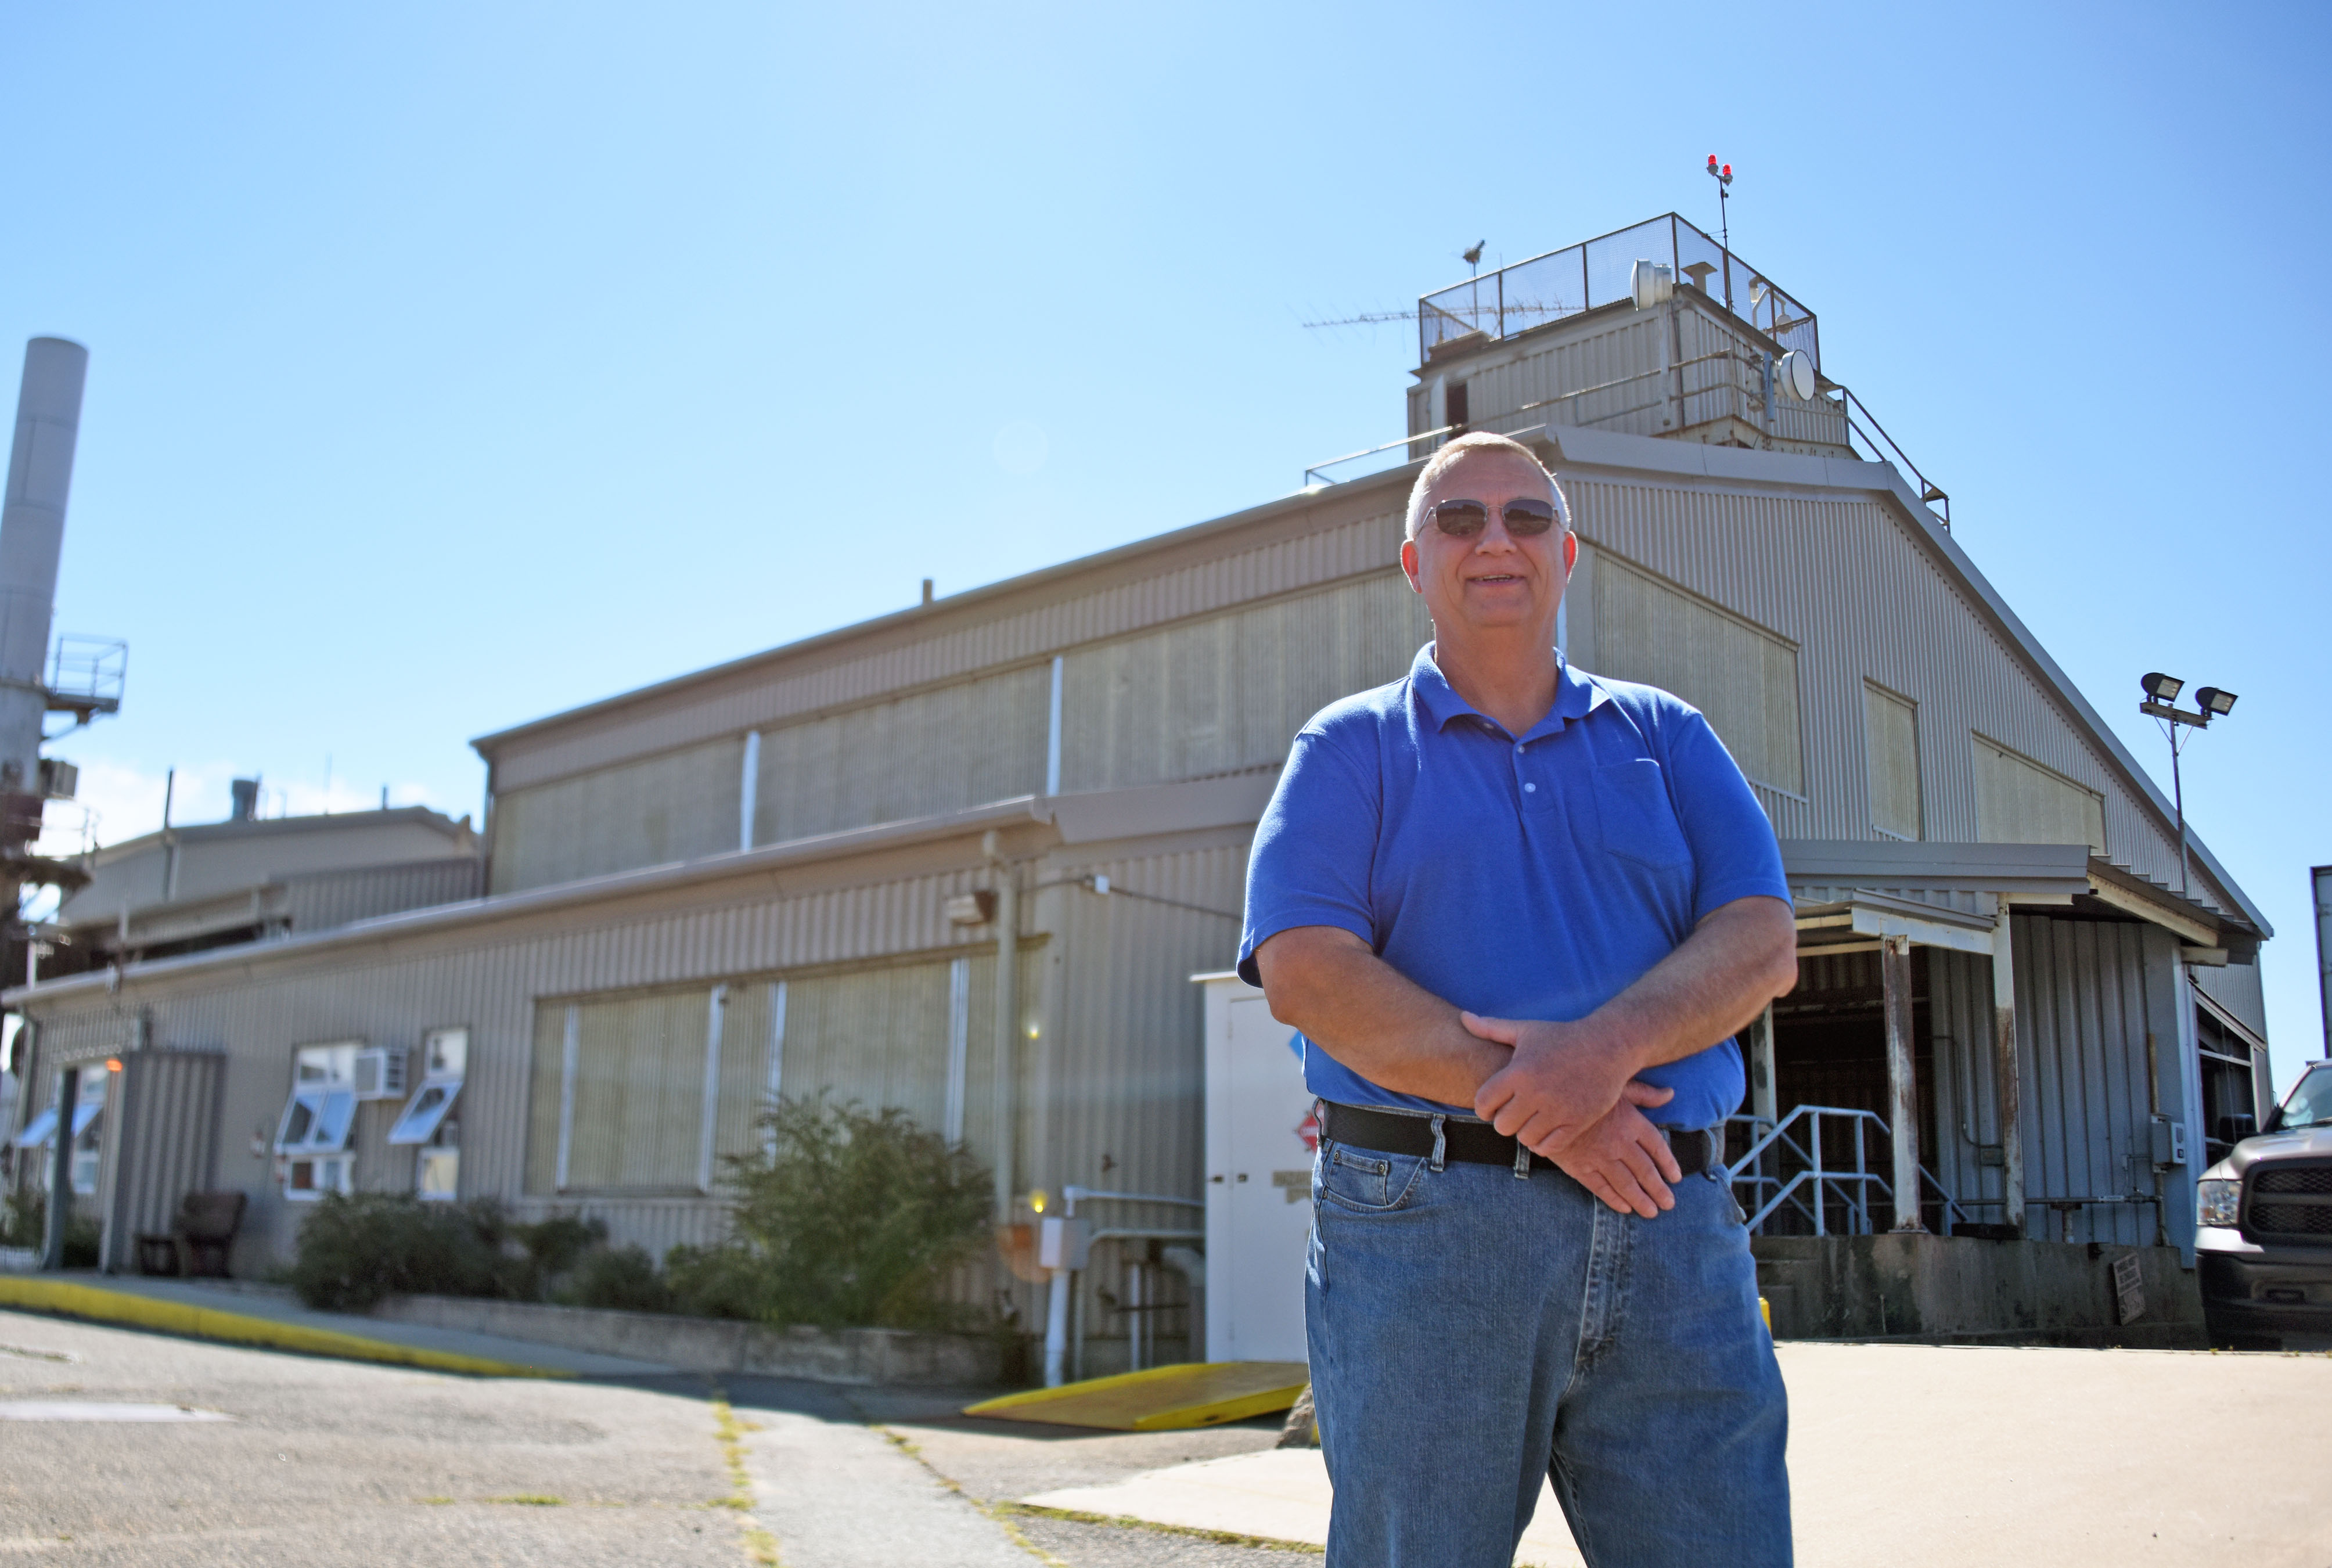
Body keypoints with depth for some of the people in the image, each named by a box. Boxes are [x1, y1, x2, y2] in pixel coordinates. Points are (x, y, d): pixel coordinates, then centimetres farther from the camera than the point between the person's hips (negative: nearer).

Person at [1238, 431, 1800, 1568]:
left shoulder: (1665, 737, 17)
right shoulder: (1350, 748, 9)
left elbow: (1761, 946, 4)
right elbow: (1306, 972, -6)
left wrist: (1607, 1050, -16)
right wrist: (1541, 1108, -13)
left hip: (1673, 1227, 3)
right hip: (1424, 1219, -2)